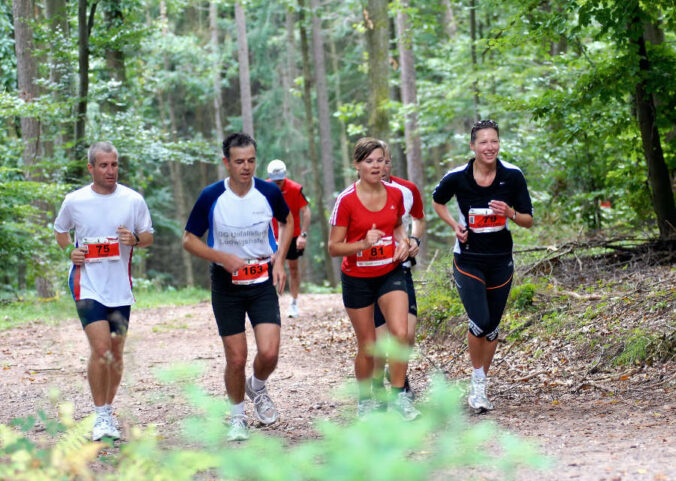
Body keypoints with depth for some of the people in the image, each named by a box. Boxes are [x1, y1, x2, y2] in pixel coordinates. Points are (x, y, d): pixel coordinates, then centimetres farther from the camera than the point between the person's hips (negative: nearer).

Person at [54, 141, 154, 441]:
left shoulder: (133, 200, 0)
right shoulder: (74, 201, -1)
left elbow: (148, 237, 10)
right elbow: (60, 230, 16)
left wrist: (134, 239, -13)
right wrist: (69, 251, -3)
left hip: (121, 287, 2)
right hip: (87, 285, -2)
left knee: (116, 353, 10)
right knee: (100, 349, -15)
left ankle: (108, 411, 26)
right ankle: (101, 416, -4)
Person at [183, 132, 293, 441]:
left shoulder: (269, 192, -6)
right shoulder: (211, 197, -11)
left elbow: (287, 221, 15)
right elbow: (189, 240, -2)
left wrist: (279, 260, 3)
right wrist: (222, 257, -18)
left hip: (263, 282, 1)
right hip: (226, 285, -1)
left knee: (269, 353, -13)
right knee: (236, 359, 0)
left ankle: (257, 388, 22)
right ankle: (237, 418, 23)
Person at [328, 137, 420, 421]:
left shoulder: (395, 194, -1)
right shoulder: (346, 200, -14)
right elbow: (334, 247, -12)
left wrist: (403, 241, -2)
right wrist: (364, 243, -27)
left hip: (390, 273, 3)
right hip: (357, 278, -3)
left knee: (400, 333, -16)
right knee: (367, 346, 3)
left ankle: (398, 397, -3)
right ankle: (365, 400, 25)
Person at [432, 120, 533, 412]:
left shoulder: (513, 176, -7)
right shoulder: (457, 177, -10)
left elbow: (528, 220, -1)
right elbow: (438, 201, 12)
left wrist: (510, 213, -22)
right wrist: (454, 225, -4)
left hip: (500, 259, 2)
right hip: (468, 259, -2)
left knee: (492, 326, 8)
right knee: (480, 322, -17)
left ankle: (480, 386, 26)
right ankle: (477, 382, 4)